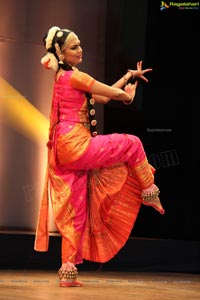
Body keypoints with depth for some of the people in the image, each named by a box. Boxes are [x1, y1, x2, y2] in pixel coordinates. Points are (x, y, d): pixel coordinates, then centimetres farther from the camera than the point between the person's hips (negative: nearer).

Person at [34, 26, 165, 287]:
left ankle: (69, 270, 9)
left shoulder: (63, 78, 20)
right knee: (132, 144, 4)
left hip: (69, 150, 9)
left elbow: (103, 97, 23)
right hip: (74, 144, -9)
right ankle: (149, 193, 17)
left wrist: (129, 75, 27)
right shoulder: (73, 76, -9)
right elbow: (116, 94, -5)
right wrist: (129, 95, 18)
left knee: (77, 213, 9)